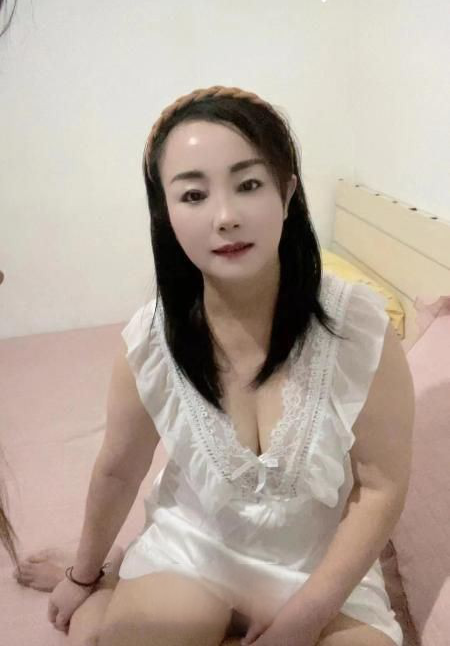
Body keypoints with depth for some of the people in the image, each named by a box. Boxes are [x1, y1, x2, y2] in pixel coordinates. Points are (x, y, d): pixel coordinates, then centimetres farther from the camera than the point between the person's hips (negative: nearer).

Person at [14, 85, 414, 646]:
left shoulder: (360, 325, -24)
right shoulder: (149, 341, -19)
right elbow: (117, 471, -2)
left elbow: (381, 487, -14)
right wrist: (83, 575, 13)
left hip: (324, 567, 1)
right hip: (191, 547, 0)